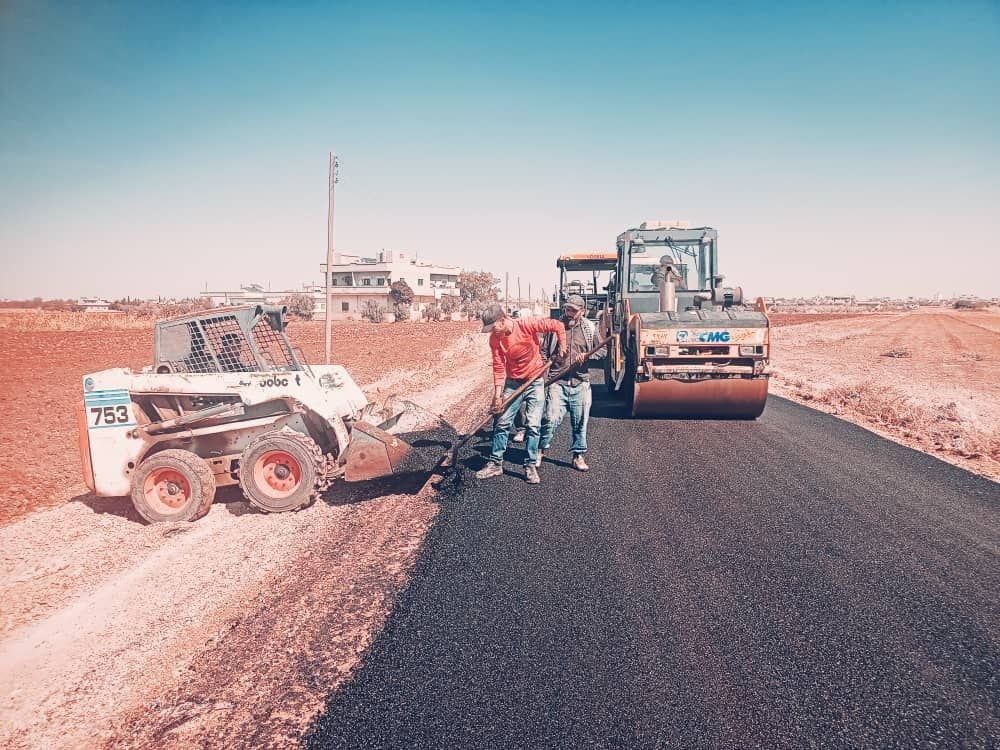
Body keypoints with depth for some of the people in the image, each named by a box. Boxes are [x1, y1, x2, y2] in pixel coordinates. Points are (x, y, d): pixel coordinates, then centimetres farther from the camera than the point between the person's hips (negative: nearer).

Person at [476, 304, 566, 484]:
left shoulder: (527, 324, -21)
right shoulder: (495, 339, -9)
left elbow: (558, 326, -13)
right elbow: (499, 367, -9)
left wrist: (562, 348, -9)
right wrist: (498, 394, -13)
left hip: (535, 382, -3)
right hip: (513, 383, 3)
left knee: (533, 425, -4)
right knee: (501, 423, 2)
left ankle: (530, 466, 7)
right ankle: (495, 463, 14)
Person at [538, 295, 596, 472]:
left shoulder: (590, 328, 7)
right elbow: (544, 351, 11)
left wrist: (586, 356, -11)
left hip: (581, 383, 2)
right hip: (557, 382, -2)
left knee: (580, 422, 8)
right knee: (551, 418, -11)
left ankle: (578, 456, 23)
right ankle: (540, 450, 10)